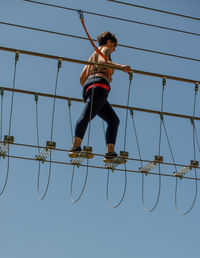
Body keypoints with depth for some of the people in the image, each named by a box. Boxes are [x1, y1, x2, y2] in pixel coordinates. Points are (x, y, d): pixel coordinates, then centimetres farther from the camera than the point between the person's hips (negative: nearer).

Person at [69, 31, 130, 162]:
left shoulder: (92, 56, 36)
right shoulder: (104, 49, 14)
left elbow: (82, 77, 29)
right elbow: (102, 61, -11)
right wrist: (120, 66, -24)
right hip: (99, 84, -9)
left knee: (114, 120, 8)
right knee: (87, 115, -25)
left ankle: (110, 152, -8)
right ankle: (76, 147, -42)